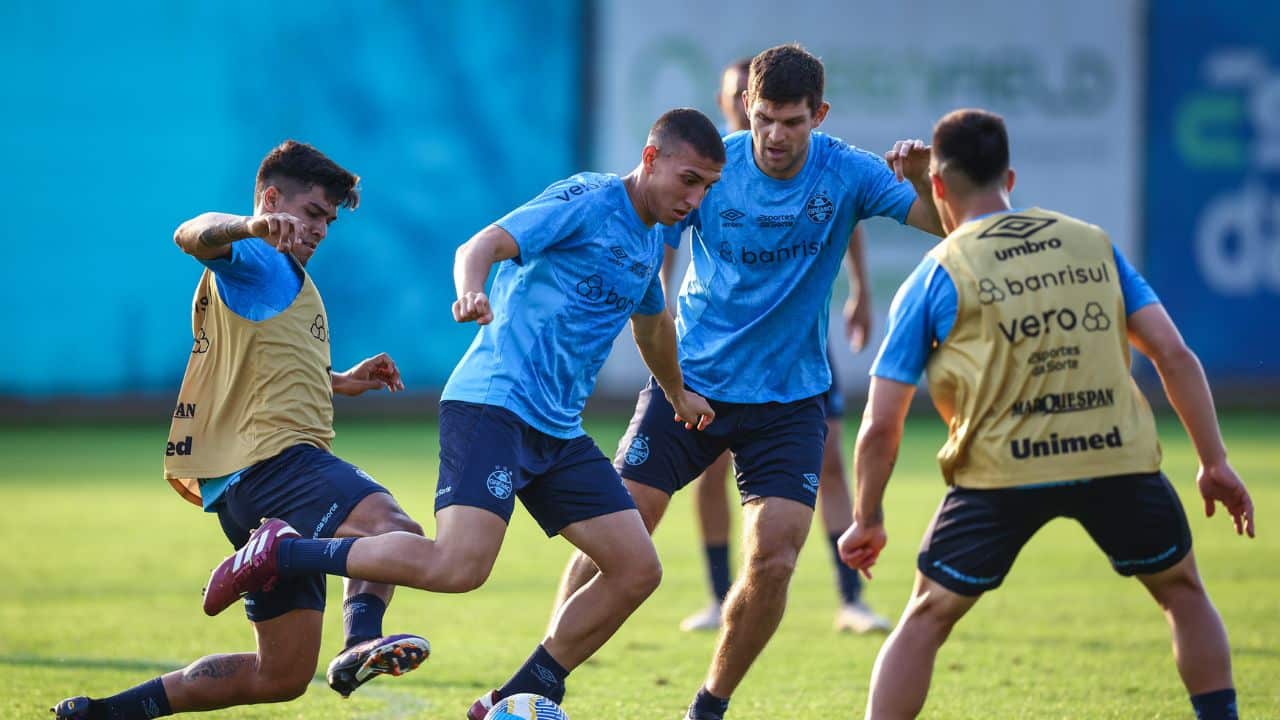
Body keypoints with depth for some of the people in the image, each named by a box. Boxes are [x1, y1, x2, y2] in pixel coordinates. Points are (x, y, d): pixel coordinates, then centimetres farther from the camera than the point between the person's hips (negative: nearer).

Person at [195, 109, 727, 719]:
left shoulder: (646, 243, 19)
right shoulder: (587, 201, -7)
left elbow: (651, 323, 41)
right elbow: (483, 246, -19)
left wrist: (679, 394, 56)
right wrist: (471, 294, -41)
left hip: (556, 431, 9)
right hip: (493, 402, -9)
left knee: (637, 570, 0)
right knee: (458, 565, -26)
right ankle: (281, 554, -11)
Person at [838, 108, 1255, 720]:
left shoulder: (936, 276, 6)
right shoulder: (1093, 244, 13)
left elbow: (881, 424, 4)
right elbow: (1174, 355, 6)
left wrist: (867, 520, 16)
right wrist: (1214, 462, 11)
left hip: (1002, 472, -2)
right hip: (1119, 459, 2)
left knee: (925, 619, 13)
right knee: (1184, 594, 24)